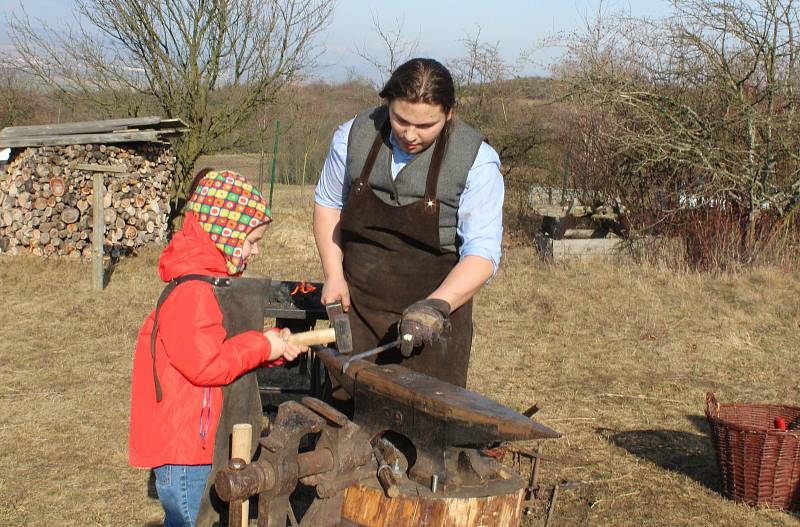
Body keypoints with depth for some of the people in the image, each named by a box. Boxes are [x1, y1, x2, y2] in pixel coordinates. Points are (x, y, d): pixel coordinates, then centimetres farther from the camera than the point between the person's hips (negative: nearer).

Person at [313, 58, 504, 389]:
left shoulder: (477, 160, -14)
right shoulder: (354, 136, -5)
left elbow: (482, 253, -17)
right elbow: (328, 203, 11)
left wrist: (436, 306, -32)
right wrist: (333, 274, 0)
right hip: (356, 306, 3)